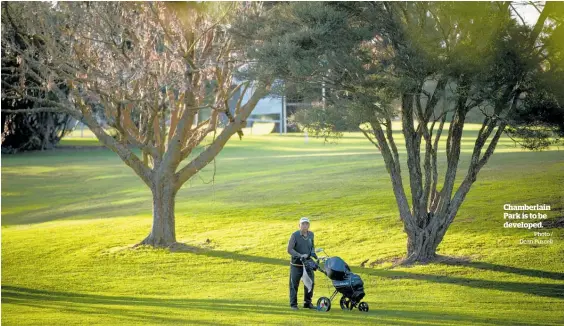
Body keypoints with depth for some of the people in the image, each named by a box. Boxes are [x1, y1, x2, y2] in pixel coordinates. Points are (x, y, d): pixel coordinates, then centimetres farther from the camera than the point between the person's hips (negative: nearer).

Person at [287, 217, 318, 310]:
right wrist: (300, 255, -21)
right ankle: (293, 304, 10)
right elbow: (289, 249, -13)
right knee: (294, 284, 0)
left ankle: (307, 302, 20)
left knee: (310, 283, 6)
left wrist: (313, 253, 2)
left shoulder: (311, 234, 6)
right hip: (296, 264, -5)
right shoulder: (295, 235, -12)